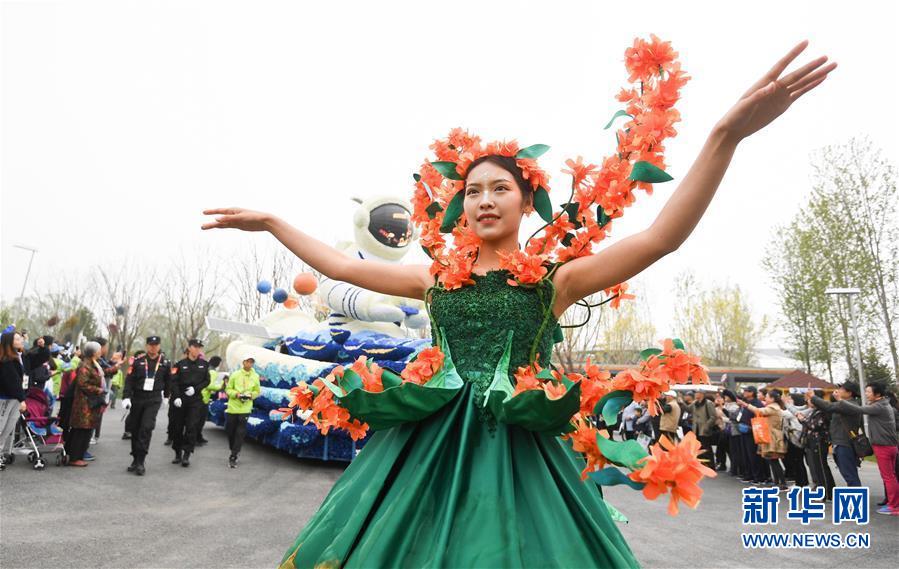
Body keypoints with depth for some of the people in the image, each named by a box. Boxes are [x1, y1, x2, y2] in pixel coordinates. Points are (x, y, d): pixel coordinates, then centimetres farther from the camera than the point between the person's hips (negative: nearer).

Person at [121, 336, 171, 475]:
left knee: (146, 428, -14)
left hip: (154, 400, -2)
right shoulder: (138, 361, -1)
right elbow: (129, 380, -4)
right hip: (137, 399, 2)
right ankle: (135, 458, 26)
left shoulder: (165, 362, 2)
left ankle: (140, 461, -9)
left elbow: (169, 380, 14)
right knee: (134, 429, 11)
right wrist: (126, 397, -14)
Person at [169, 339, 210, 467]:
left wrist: (195, 389, -10)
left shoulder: (204, 364, 5)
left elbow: (206, 381, 7)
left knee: (191, 427, -8)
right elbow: (174, 382, -5)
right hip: (180, 400, 0)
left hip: (195, 400, 0)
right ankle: (178, 454, 22)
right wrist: (176, 397, -16)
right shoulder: (180, 364, 1)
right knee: (177, 427, 7)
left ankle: (186, 455, -5)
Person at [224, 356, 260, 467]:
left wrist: (251, 395, -11)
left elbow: (257, 391, 9)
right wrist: (236, 394, -16)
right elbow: (228, 389, 2)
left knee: (240, 433, -7)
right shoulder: (235, 375, -3)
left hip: (245, 409, -1)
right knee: (230, 431, 11)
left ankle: (233, 457, -1)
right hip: (232, 407, 1)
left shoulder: (255, 377, 0)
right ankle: (235, 450, 35)